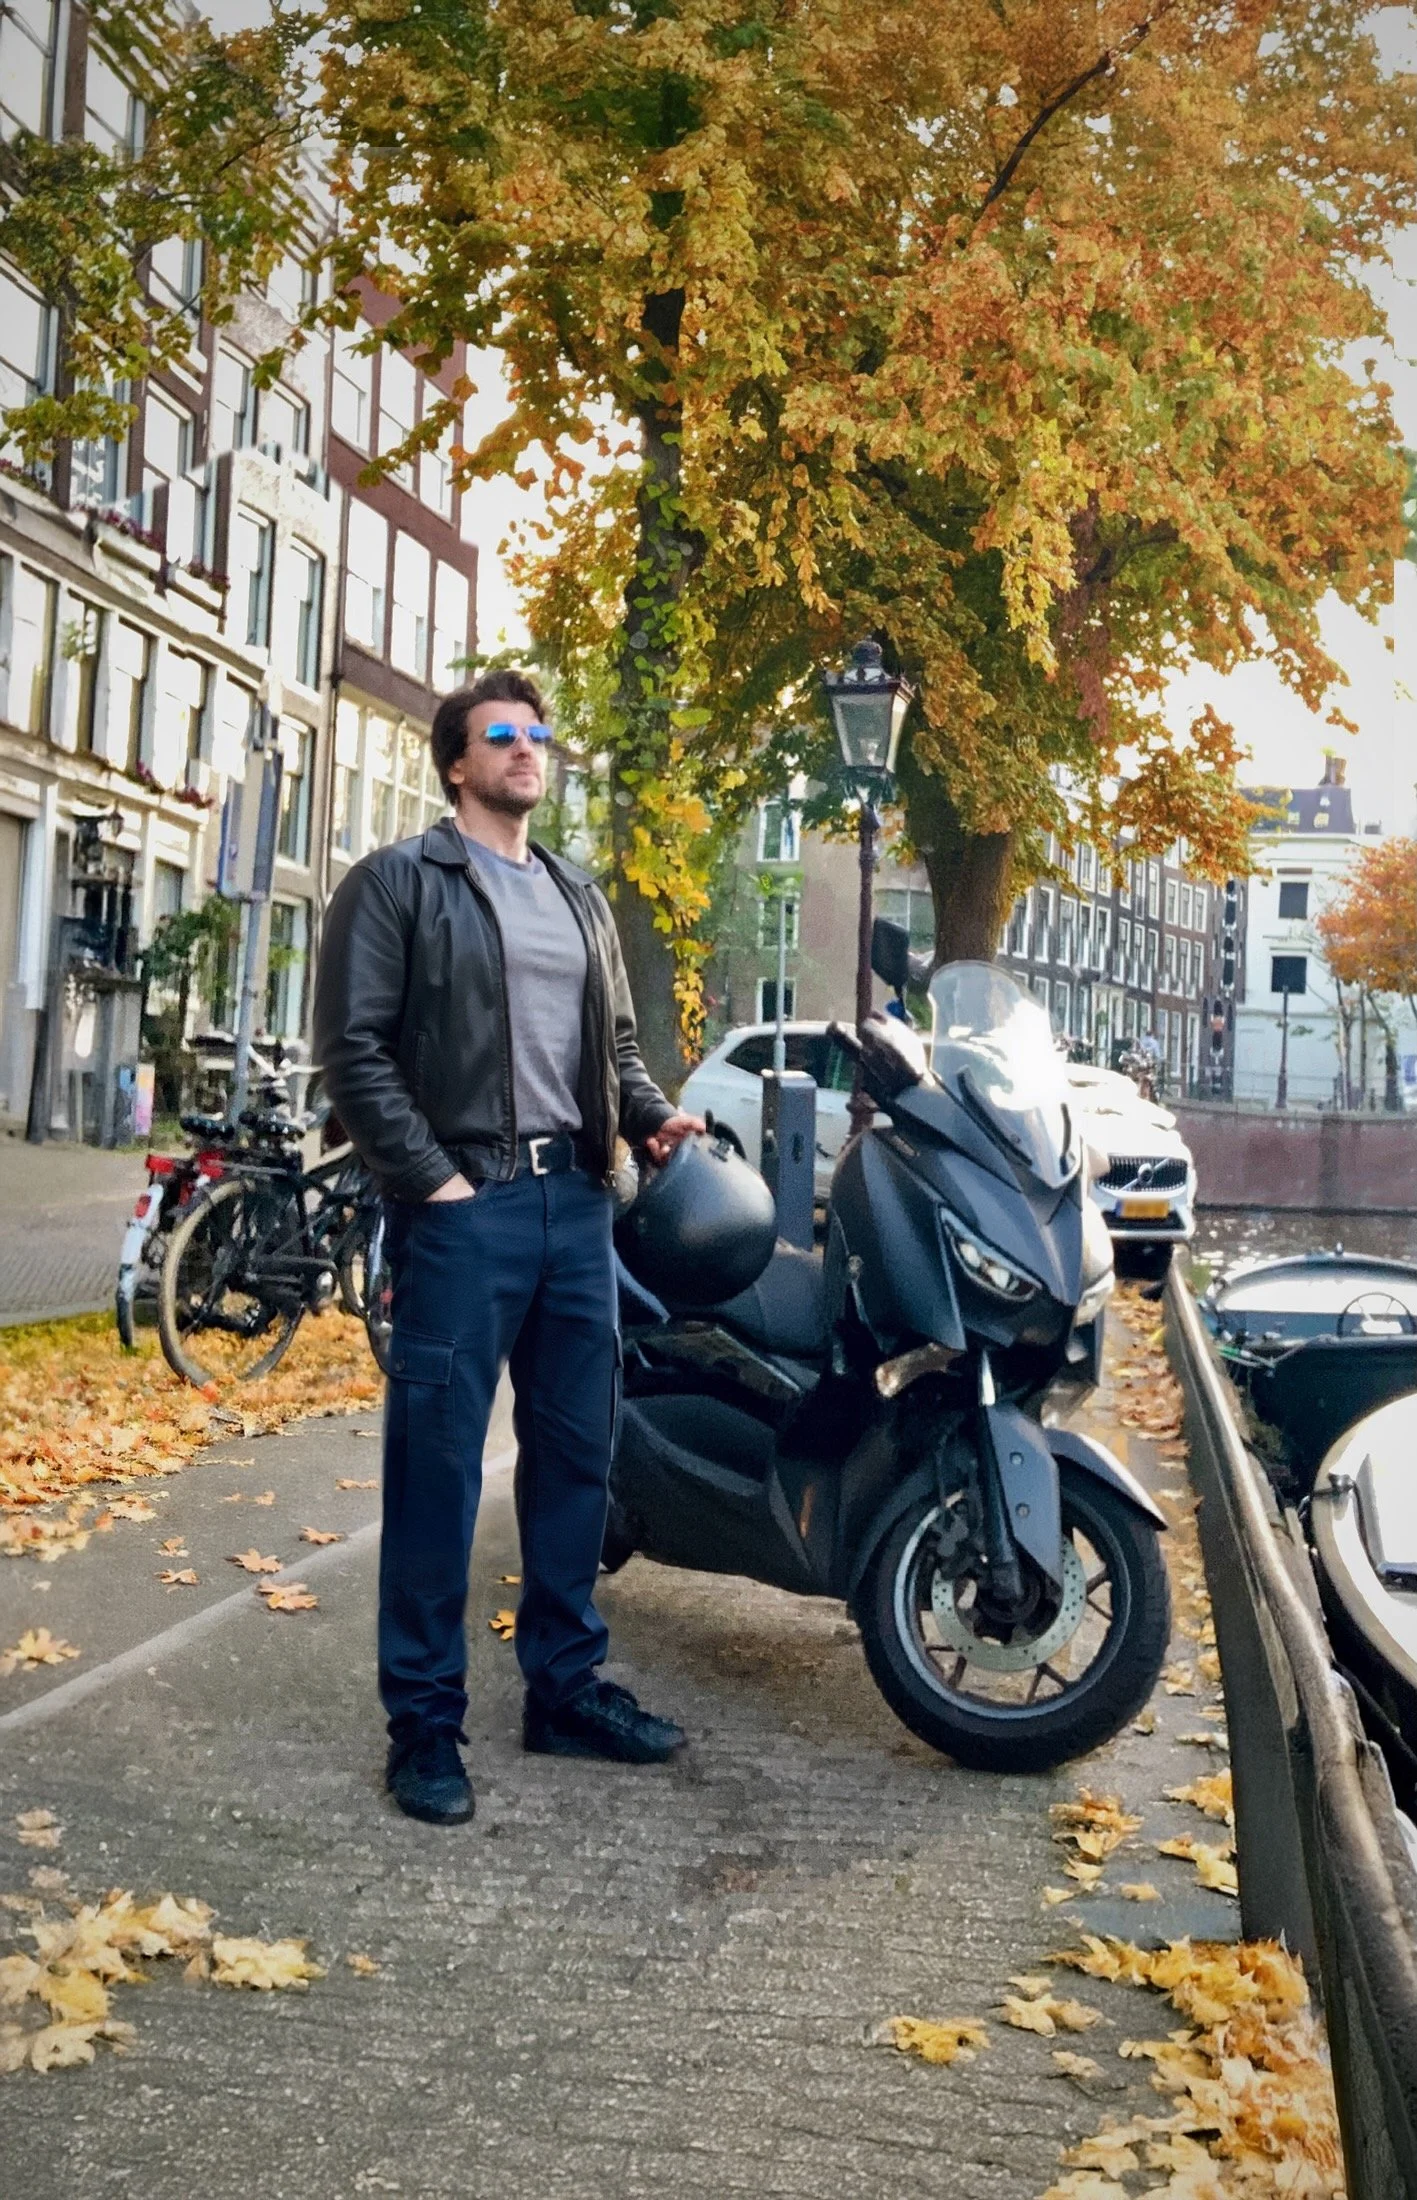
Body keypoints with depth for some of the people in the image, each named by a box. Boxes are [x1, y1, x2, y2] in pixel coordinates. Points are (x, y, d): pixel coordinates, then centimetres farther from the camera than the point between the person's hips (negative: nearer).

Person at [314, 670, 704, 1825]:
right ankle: (424, 1720, 7)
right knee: (438, 1466, -3)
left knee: (577, 1452, 10)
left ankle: (566, 1687, 22)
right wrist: (433, 1179, -14)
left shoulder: (581, 898, 21)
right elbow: (354, 1044, -7)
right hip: (462, 1206, -6)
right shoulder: (398, 881, 0)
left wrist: (656, 1115, 4)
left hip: (575, 1199, 7)